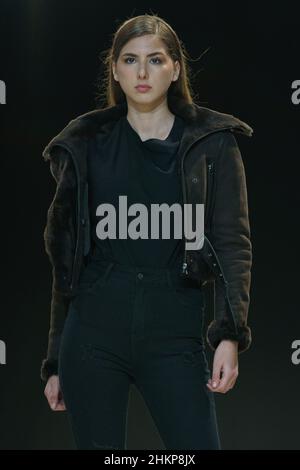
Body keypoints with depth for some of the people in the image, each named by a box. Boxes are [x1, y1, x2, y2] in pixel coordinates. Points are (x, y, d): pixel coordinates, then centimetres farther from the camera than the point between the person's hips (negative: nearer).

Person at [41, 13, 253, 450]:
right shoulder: (87, 144, 9)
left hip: (174, 335, -1)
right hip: (94, 330, 1)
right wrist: (56, 360, 10)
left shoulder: (211, 143, 5)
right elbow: (67, 259, 12)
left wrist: (230, 334, -16)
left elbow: (233, 242, -2)